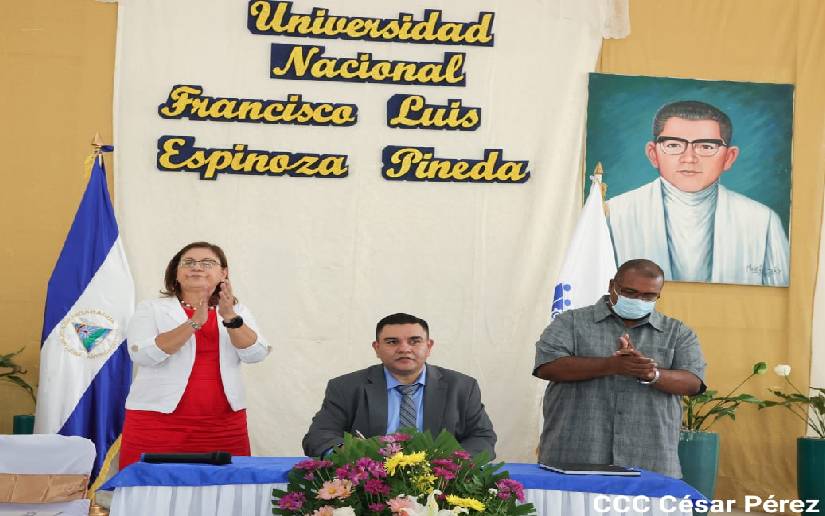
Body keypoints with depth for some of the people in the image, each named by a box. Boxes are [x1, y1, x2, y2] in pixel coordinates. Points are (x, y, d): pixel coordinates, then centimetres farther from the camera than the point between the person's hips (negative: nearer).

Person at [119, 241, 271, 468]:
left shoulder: (237, 311, 13)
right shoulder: (151, 309, 4)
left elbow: (255, 353, -1)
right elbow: (142, 354, -12)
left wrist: (230, 318, -17)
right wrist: (194, 323, -19)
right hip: (157, 422, -2)